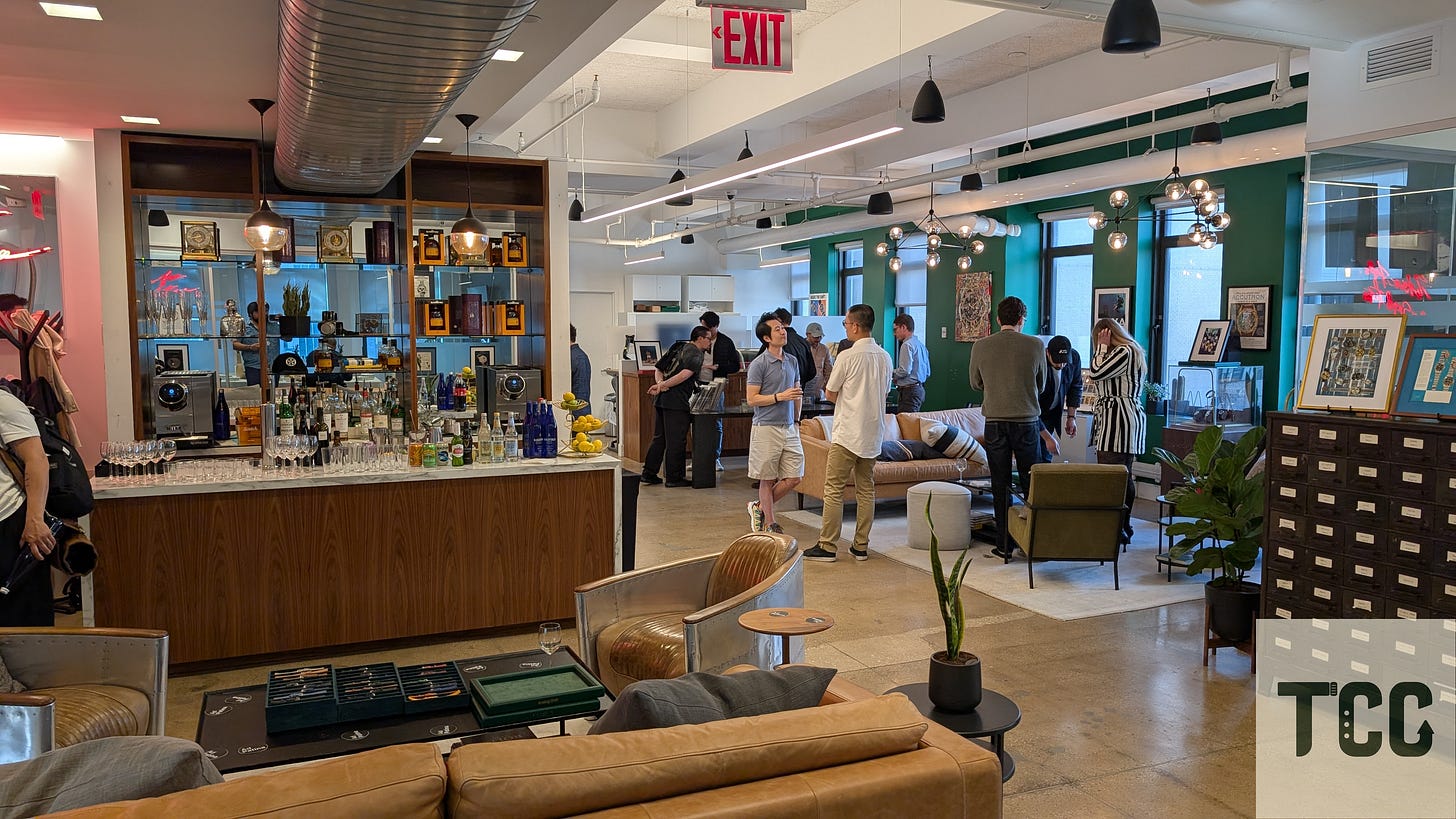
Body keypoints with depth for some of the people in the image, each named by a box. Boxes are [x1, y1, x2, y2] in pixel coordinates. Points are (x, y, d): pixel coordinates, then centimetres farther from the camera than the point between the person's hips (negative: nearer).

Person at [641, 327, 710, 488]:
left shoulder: (680, 349, 22)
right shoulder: (696, 354, -7)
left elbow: (658, 370, 19)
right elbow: (684, 375, -20)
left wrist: (660, 382, 1)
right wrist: (662, 385, -17)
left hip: (663, 400, 9)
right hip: (677, 402, -9)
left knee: (659, 438, 14)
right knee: (676, 441, -1)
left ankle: (648, 473, 18)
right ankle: (674, 477, 5)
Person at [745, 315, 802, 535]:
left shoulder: (792, 361, 11)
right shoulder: (759, 364, -9)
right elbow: (752, 399, -11)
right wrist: (779, 397, -19)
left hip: (789, 428, 6)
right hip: (766, 428, -6)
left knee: (793, 477, 4)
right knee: (768, 479, 3)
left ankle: (760, 508, 22)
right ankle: (770, 524, 15)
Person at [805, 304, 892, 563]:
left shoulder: (848, 356, -13)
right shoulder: (885, 358, 7)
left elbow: (830, 394, -5)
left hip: (848, 433, -6)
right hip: (873, 433, 7)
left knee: (834, 489, 0)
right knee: (866, 488, 11)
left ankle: (828, 546, 2)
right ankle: (861, 546, 15)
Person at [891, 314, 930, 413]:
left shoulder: (907, 345, -12)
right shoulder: (921, 345, 16)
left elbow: (905, 370, -20)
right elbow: (927, 372, 20)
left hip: (909, 391, -10)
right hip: (920, 389, 10)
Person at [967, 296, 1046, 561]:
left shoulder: (981, 347, -2)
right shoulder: (1035, 345, -3)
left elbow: (975, 384, 13)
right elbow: (1041, 385, 10)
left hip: (995, 422, 0)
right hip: (1027, 422, 0)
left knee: (1001, 485, 7)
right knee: (1031, 483, 11)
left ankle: (1004, 544, 10)